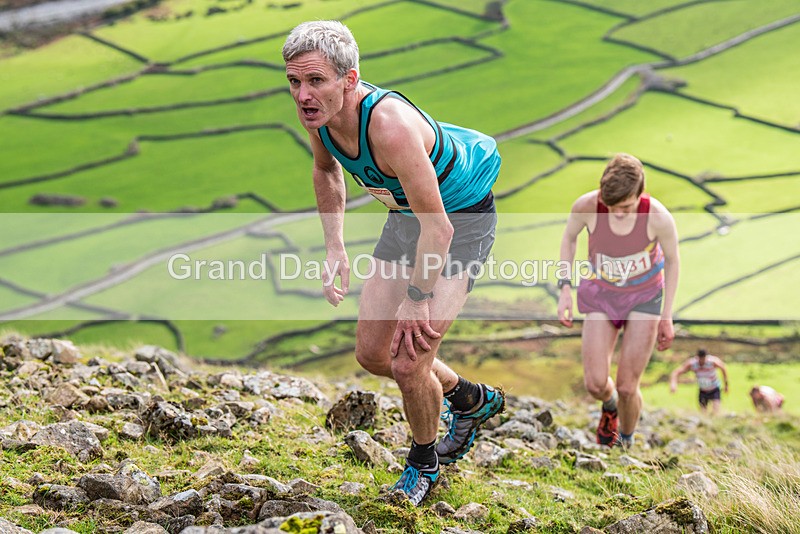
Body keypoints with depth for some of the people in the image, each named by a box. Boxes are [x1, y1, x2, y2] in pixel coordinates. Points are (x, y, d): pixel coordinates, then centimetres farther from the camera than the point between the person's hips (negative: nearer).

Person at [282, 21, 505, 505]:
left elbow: (437, 229, -33)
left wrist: (417, 302, -22)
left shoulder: (390, 125, -38)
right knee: (372, 353, 10)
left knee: (409, 363, -13)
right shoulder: (320, 114, -13)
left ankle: (424, 464, 17)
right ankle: (472, 399, 35)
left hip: (462, 217, -8)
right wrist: (335, 248, 5)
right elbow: (327, 171, 12)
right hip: (408, 213, 8)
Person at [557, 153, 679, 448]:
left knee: (627, 386, -3)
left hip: (644, 296, -1)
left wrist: (667, 318, -3)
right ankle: (609, 405, 31)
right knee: (595, 384, -8)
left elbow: (672, 260, -9)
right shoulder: (587, 206, -27)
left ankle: (626, 440, 28)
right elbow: (569, 237, -3)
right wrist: (565, 288, -8)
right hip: (601, 294, 1)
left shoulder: (659, 218, -30)